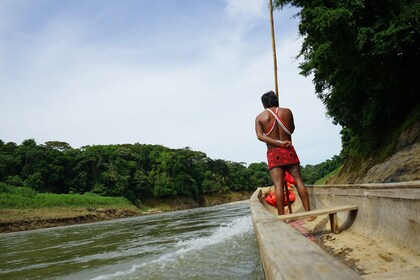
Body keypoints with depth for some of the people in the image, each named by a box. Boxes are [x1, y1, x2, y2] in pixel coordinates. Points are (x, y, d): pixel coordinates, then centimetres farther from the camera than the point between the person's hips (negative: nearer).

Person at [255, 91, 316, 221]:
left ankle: (281, 216, -6)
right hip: (289, 151, 1)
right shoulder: (287, 112, 7)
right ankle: (309, 212, 5)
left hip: (273, 154, -1)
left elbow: (260, 136, -11)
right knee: (298, 180, 5)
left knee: (278, 185, -5)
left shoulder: (260, 117, 3)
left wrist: (279, 143, -14)